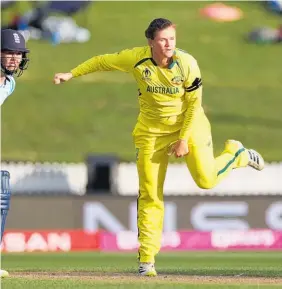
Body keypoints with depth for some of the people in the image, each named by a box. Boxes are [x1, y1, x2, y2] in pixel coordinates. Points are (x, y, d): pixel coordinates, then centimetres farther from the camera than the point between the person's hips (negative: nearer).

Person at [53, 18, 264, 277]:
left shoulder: (187, 64, -21)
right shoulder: (137, 58, -17)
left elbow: (194, 104, -14)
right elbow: (101, 62, -2)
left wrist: (184, 139, -15)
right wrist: (71, 74, -1)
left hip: (188, 125, -1)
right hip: (152, 130, 1)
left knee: (206, 179, -12)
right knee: (150, 195, -2)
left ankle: (237, 154, 22)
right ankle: (147, 260, 4)